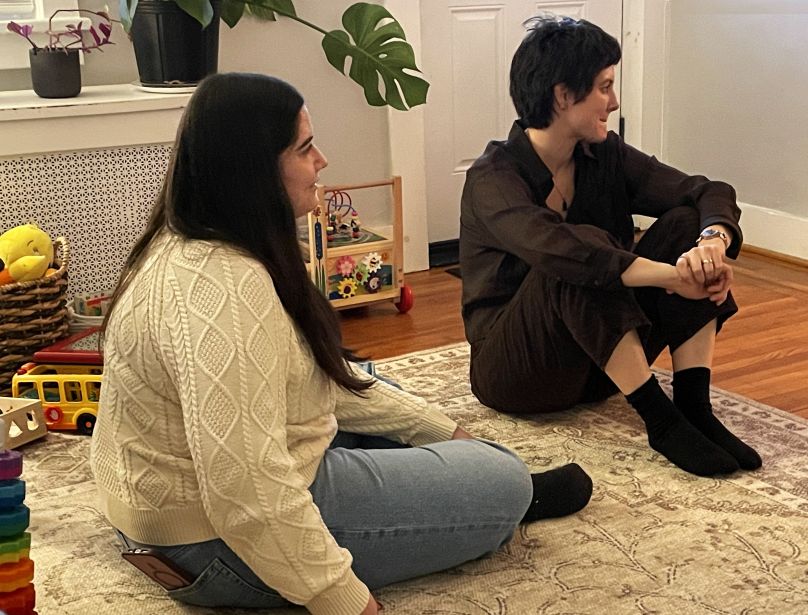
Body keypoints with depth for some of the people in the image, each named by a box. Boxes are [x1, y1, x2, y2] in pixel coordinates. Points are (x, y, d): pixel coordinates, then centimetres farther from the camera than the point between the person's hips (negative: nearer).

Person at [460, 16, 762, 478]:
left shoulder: (605, 157, 0)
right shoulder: (495, 177, -18)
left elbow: (711, 194, -9)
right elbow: (554, 249, -38)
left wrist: (713, 242, -32)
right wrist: (673, 276, -44)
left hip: (603, 364, 6)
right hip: (514, 369, -6)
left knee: (685, 224, -14)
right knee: (580, 265, -34)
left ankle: (695, 409, -22)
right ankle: (662, 421, -28)